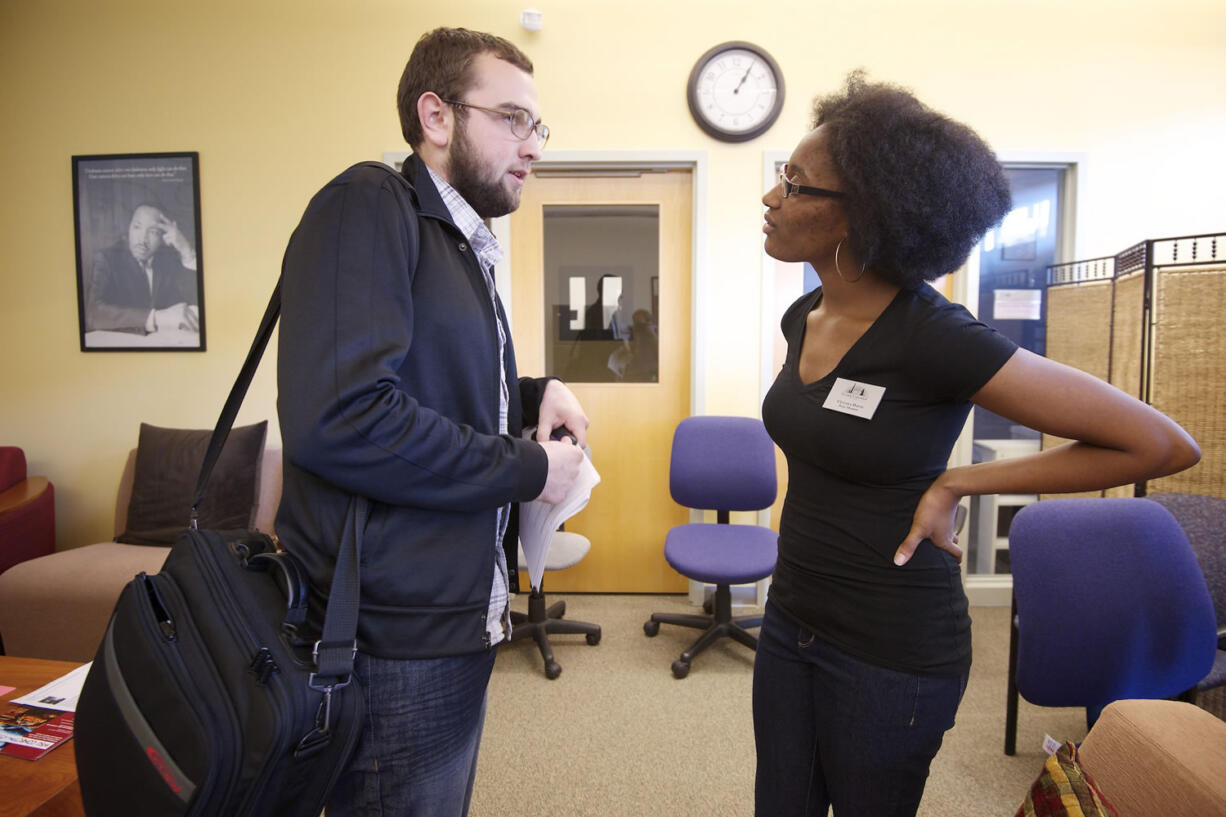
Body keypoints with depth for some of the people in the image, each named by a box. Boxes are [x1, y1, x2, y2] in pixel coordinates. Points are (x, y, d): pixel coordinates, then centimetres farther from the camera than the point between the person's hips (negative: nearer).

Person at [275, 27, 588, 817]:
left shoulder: (467, 247, 13)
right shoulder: (370, 205, -14)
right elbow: (336, 418, -28)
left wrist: (537, 393, 3)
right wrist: (527, 470, -17)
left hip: (458, 619, 9)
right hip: (395, 635, -9)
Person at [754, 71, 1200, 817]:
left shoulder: (934, 337, -23)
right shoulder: (803, 318, 0)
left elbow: (1164, 444, -18)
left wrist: (955, 484, -16)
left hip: (891, 650, -6)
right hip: (792, 619, 7)